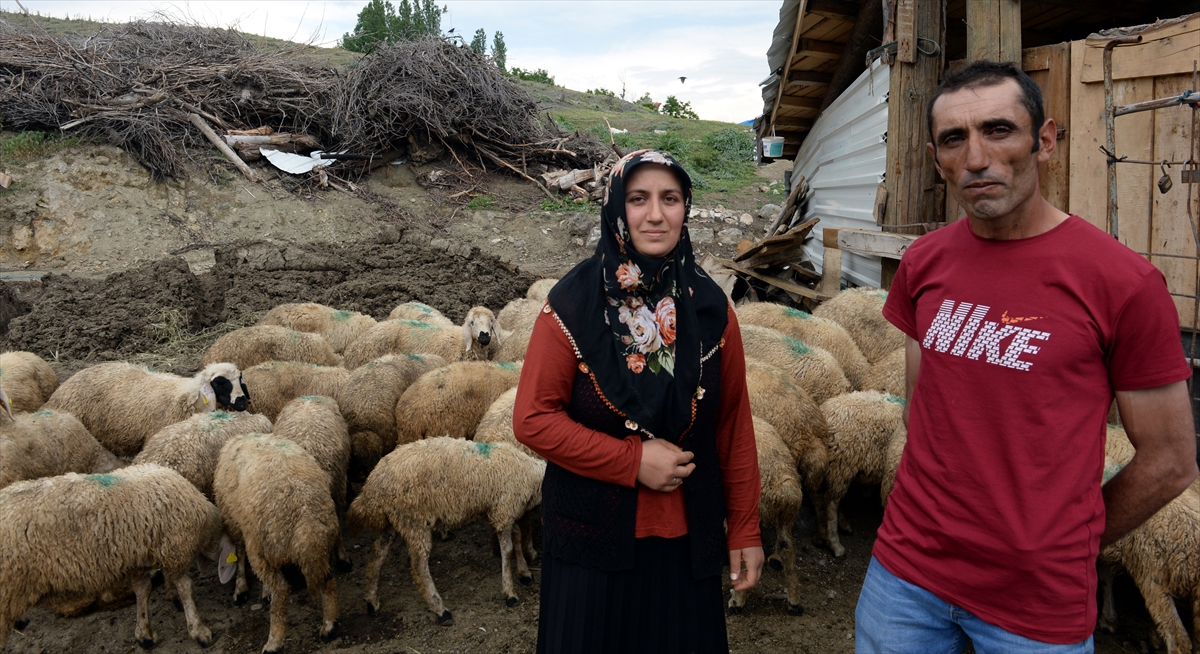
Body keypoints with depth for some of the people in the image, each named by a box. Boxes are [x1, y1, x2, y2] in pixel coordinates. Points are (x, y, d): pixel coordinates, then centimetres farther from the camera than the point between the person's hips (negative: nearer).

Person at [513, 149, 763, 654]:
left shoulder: (709, 307, -1)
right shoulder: (574, 304, -10)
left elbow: (734, 424, 2)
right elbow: (532, 419, -12)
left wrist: (745, 529, 3)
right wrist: (633, 460, -17)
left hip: (687, 541, 3)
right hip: (591, 539, -2)